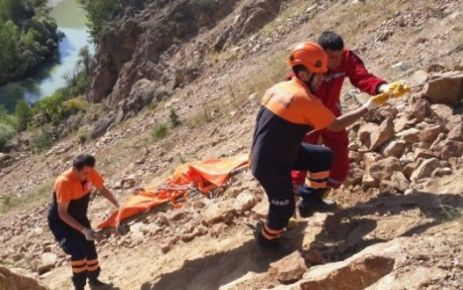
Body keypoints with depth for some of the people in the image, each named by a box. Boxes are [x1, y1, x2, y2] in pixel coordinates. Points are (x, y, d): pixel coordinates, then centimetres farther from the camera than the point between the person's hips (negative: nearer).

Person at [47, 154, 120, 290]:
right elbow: (62, 213, -32)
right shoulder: (64, 182, -36)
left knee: (89, 248, 12)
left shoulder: (91, 173, -20)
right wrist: (83, 230, -39)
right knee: (77, 252, -19)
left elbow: (102, 190, 0)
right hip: (60, 221, -6)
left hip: (79, 216, 6)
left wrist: (118, 205, -12)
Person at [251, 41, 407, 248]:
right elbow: (336, 125, -12)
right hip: (271, 166, -9)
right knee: (284, 209, 8)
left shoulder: (279, 88, 3)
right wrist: (369, 106, -6)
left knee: (324, 157, 15)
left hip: (269, 153, 9)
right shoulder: (306, 100, -22)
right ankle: (266, 240, 35)